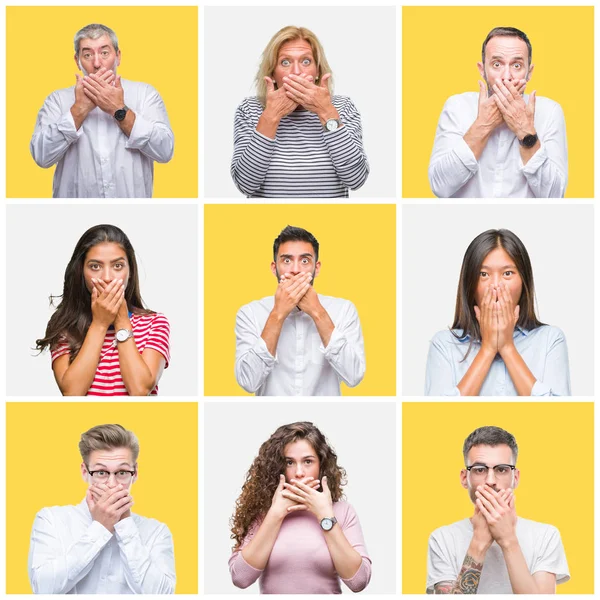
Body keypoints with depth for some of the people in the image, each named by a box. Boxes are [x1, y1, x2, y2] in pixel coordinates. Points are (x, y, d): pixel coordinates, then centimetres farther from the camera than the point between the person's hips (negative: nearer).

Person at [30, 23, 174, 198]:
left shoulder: (145, 93, 5)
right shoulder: (57, 99, 6)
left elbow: (165, 151, -6)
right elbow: (42, 156, -7)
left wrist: (119, 110, -10)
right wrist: (80, 108, -9)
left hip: (132, 196, 0)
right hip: (75, 201, 0)